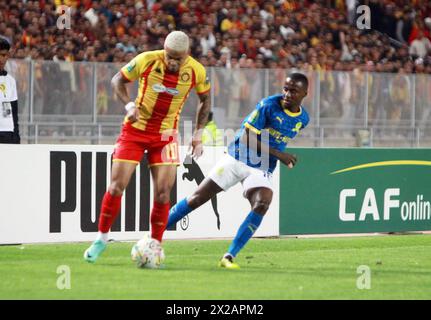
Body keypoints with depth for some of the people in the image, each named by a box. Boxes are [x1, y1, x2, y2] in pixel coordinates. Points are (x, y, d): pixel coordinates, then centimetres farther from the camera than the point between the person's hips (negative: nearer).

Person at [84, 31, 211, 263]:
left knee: (163, 192, -8)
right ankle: (101, 238, 13)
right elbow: (118, 80, 0)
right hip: (135, 129, -1)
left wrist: (198, 134, 3)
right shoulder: (146, 61, -16)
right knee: (117, 186, -5)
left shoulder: (196, 71, -10)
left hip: (166, 135, 1)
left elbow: (205, 100, 9)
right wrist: (129, 105, -16)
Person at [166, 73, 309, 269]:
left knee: (262, 206, -25)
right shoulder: (269, 105, -15)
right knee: (197, 199, -3)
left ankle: (229, 257, -20)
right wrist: (278, 154, -20)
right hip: (237, 159, -3)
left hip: (261, 170, 3)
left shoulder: (303, 119, 2)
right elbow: (247, 137, -17)